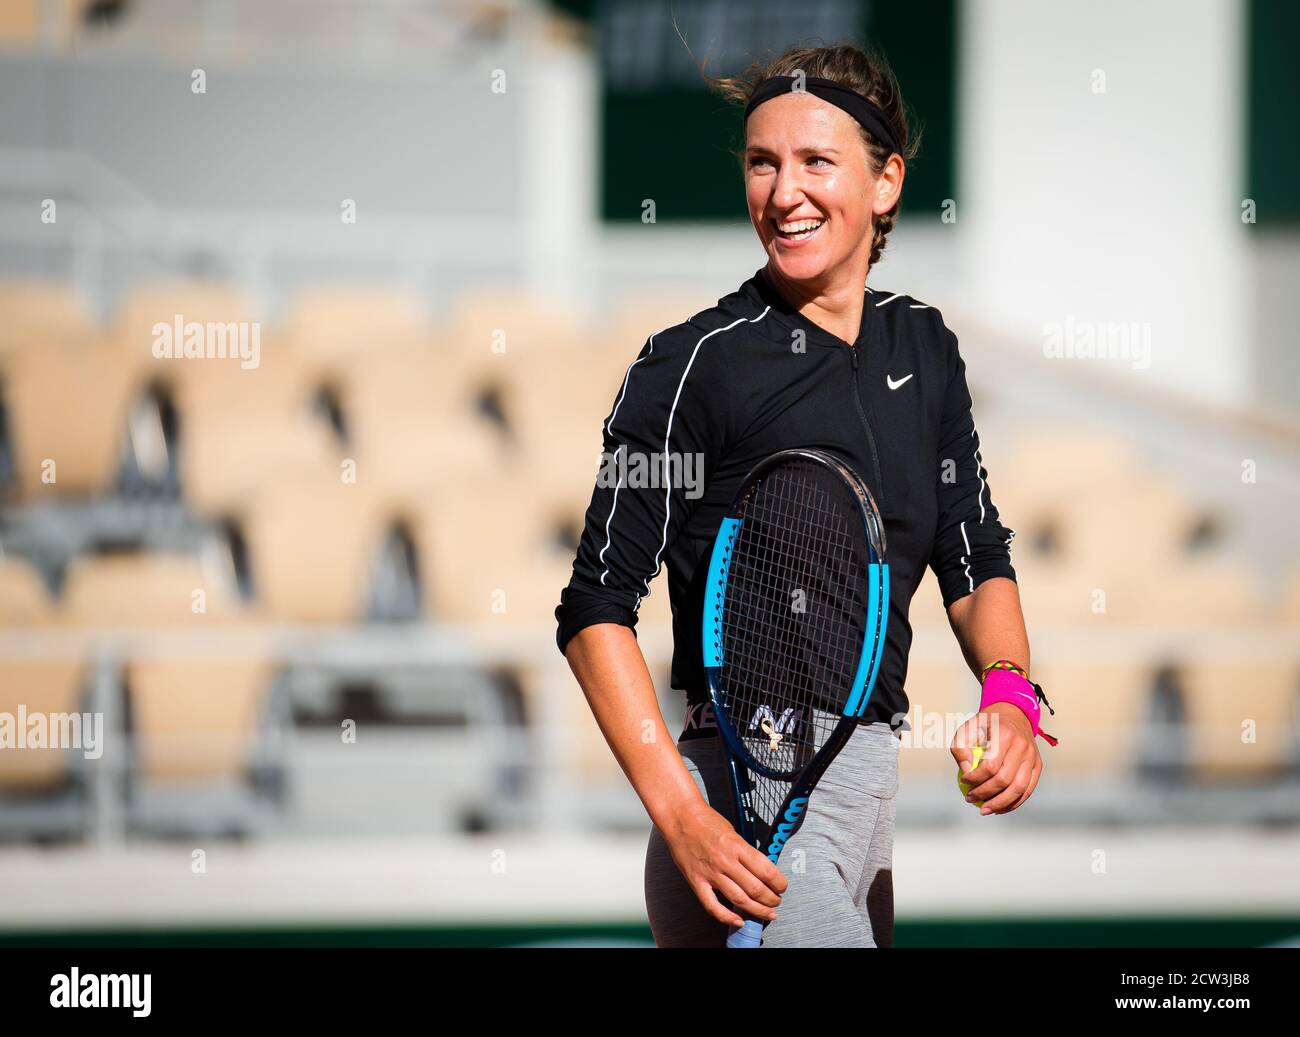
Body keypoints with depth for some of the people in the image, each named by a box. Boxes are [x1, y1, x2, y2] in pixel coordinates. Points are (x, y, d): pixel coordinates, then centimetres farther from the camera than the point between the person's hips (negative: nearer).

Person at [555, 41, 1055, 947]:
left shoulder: (924, 346, 11)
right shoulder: (693, 364, -8)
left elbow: (975, 560, 19)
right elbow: (598, 609, -10)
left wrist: (1010, 691, -2)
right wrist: (682, 818, -19)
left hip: (869, 770, 7)